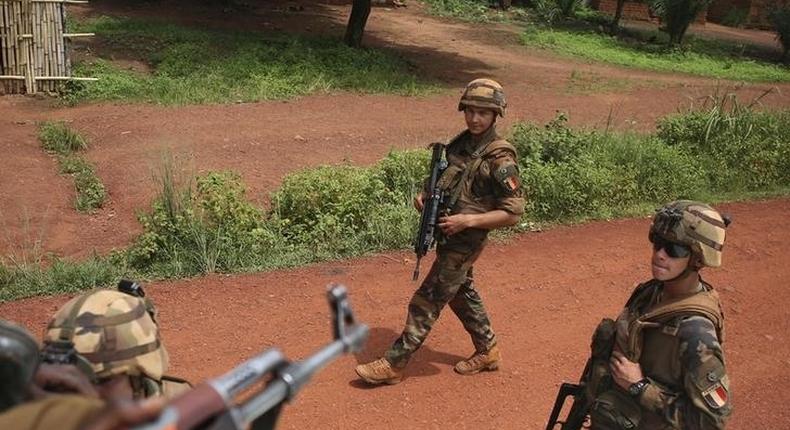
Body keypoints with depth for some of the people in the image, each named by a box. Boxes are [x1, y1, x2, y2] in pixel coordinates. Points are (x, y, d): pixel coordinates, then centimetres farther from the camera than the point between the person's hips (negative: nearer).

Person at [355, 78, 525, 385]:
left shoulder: (500, 159, -19)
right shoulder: (461, 143, 4)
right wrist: (425, 194, -1)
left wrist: (467, 220, -25)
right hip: (447, 234, 9)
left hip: (466, 241, -8)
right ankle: (487, 351, 39)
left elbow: (513, 213, -18)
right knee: (461, 293, 22)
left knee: (427, 302, -3)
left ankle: (394, 364, 7)